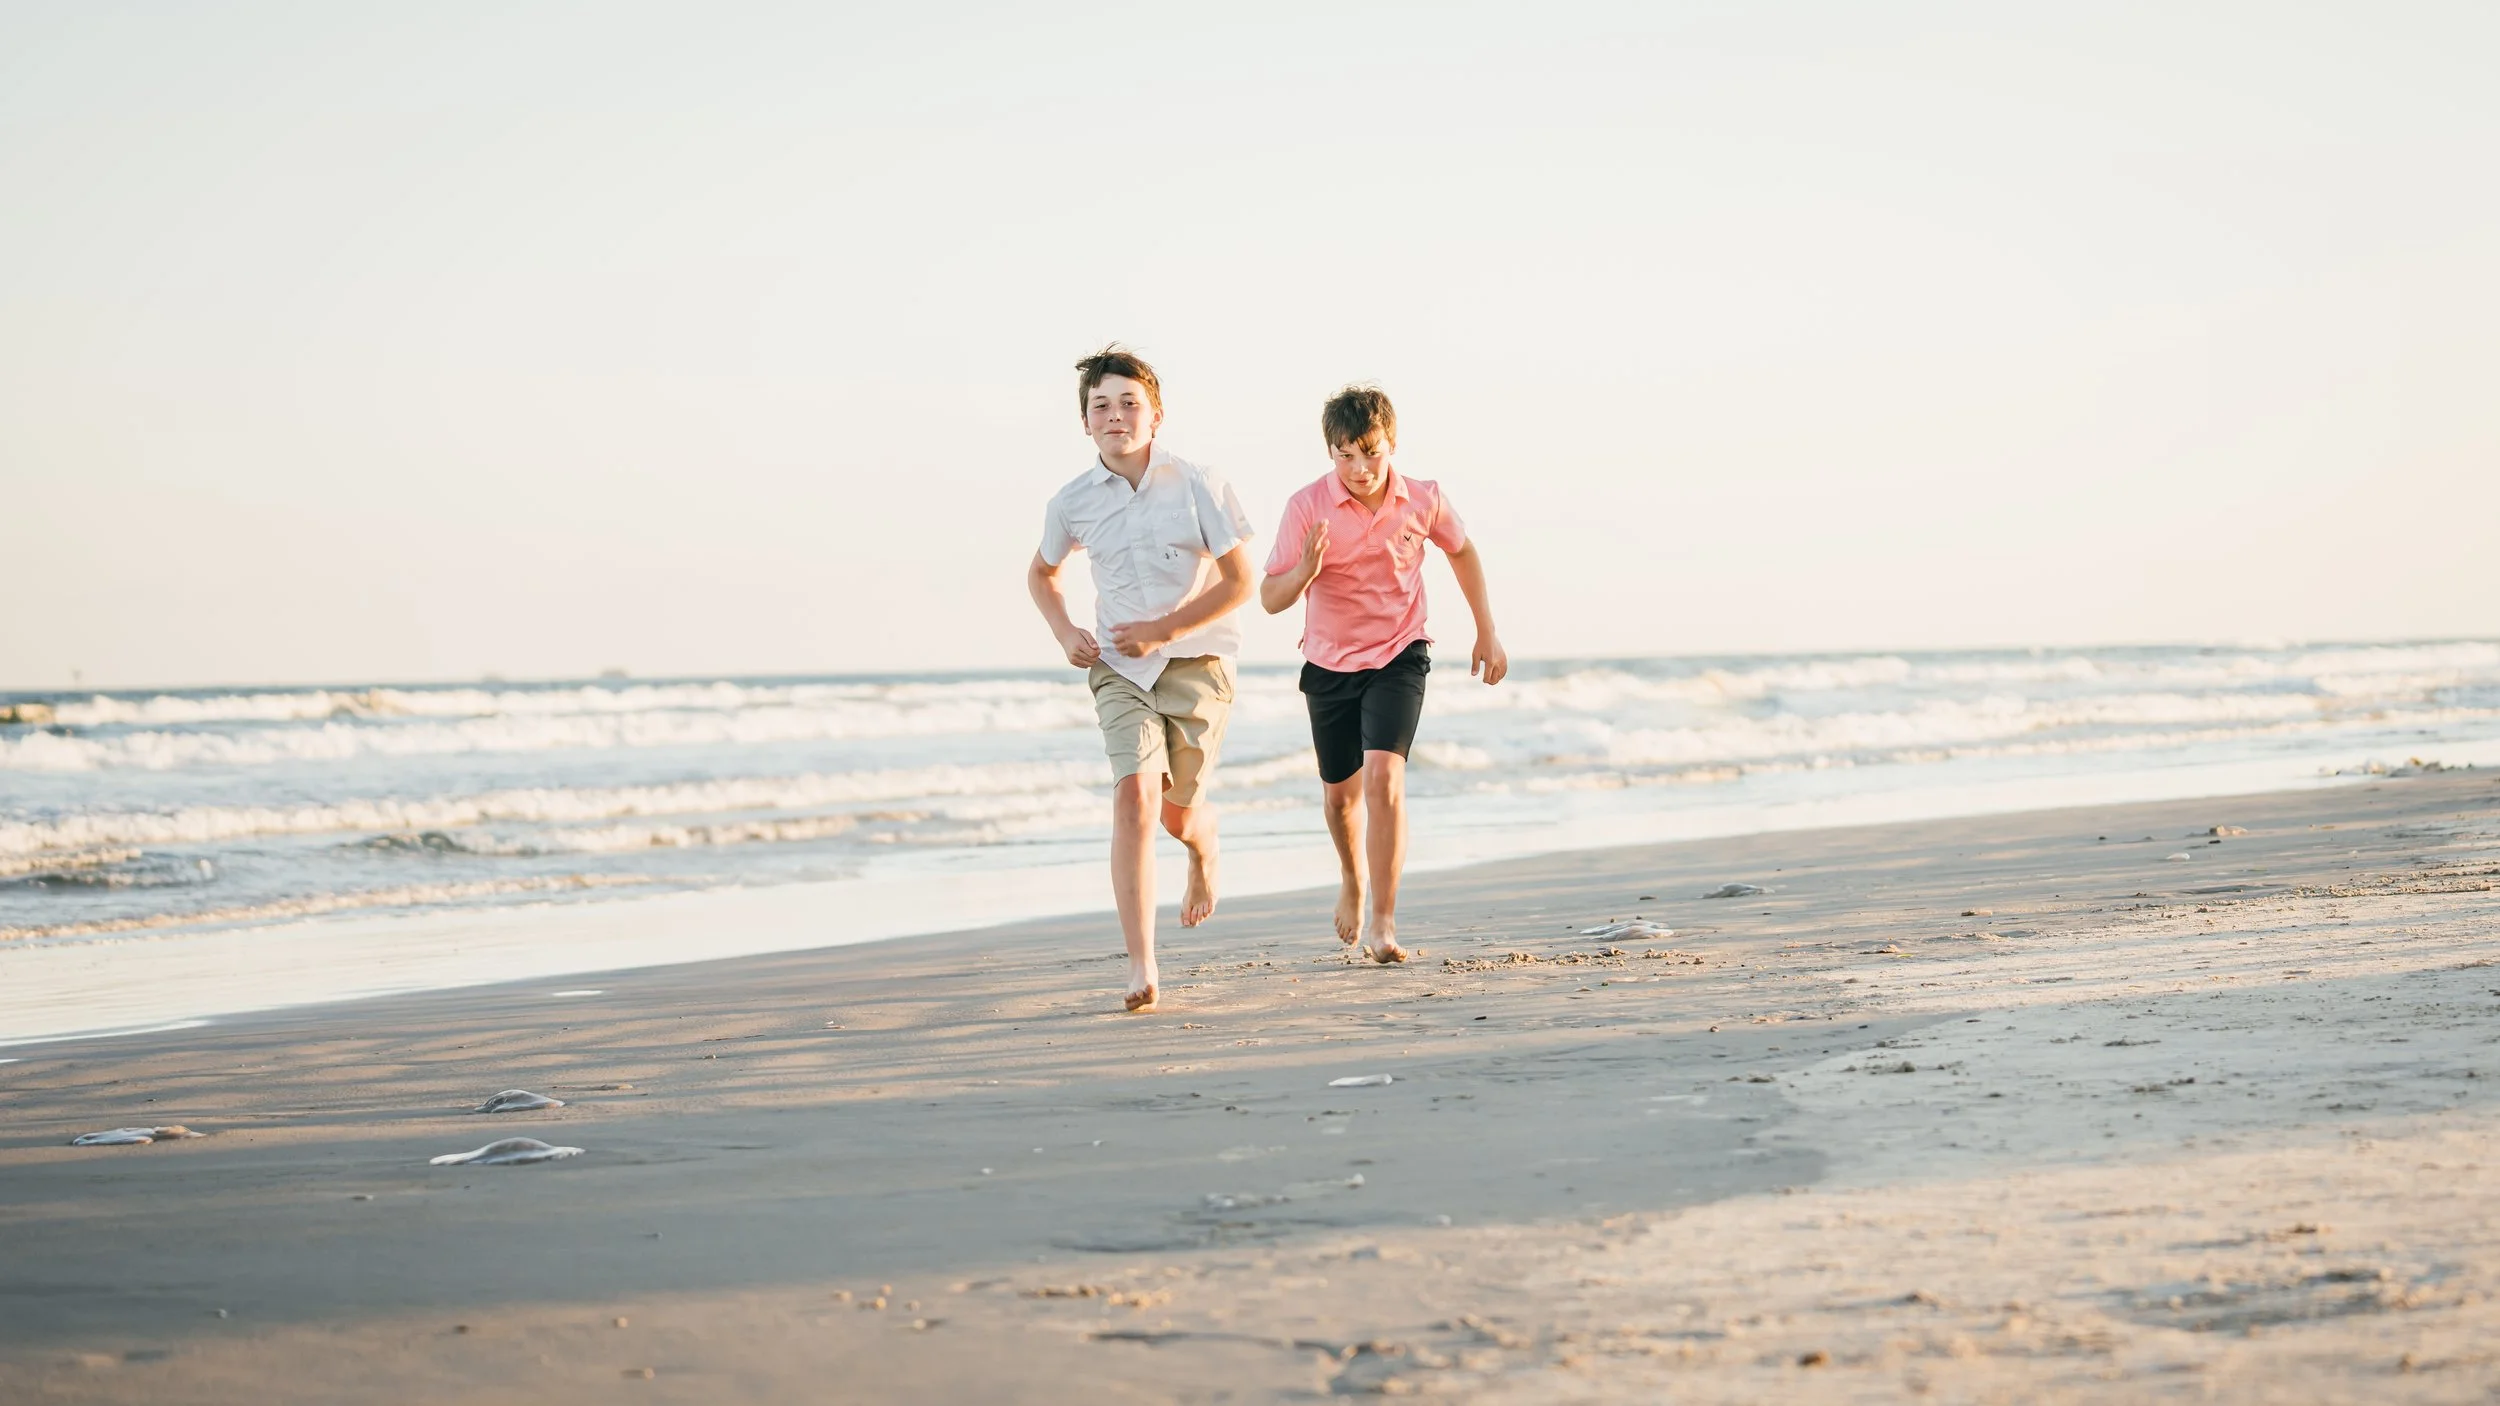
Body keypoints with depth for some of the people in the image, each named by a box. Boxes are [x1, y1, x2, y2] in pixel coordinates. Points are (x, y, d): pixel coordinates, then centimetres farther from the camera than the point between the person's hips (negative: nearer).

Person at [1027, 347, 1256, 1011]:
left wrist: (1164, 629, -15)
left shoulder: (1196, 485, -10)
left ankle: (1204, 858, 47)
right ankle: (1141, 967, -20)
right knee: (1135, 793, -18)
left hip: (1196, 662, -1)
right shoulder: (1072, 502, -2)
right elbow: (1041, 572, 18)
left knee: (1180, 810, 4)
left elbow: (1239, 580, -7)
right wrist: (1065, 632, -1)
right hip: (1120, 666, 1)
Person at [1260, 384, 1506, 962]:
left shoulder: (1423, 501, -11)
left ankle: (1382, 922, -17)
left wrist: (1487, 632, 13)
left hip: (1399, 658, -1)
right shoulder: (1307, 507, -17)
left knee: (1383, 775, -21)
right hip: (1330, 663, 1)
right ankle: (1353, 878, 48)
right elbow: (1270, 598, -13)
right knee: (1341, 790, 16)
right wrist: (1305, 572, -35)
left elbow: (1462, 550, 10)